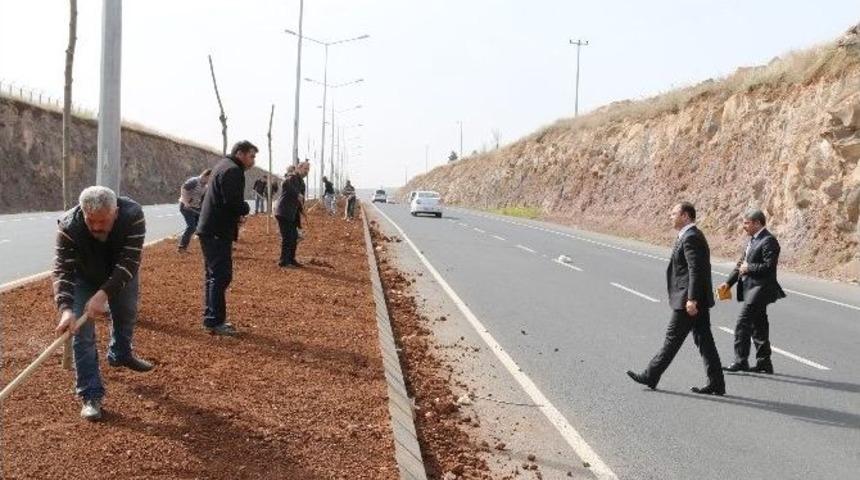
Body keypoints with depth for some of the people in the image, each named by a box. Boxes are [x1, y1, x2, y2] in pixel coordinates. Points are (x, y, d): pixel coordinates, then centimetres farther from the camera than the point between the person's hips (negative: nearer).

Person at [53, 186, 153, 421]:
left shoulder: (133, 216, -39)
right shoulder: (68, 227, -39)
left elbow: (128, 263, -40)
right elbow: (62, 270, -38)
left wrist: (103, 294, -50)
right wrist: (66, 308, -53)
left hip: (121, 276, 2)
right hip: (84, 278, -2)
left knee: (127, 314, 22)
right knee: (82, 334, -11)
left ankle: (120, 354, 53)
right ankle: (91, 396, -6)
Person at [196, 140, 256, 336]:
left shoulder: (223, 166, 19)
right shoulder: (232, 171, -15)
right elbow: (233, 203, -25)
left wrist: (237, 214, 8)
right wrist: (245, 209, -5)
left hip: (209, 230, 11)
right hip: (218, 232, -11)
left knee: (214, 275, 16)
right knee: (221, 276, -8)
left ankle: (211, 318, 23)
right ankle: (215, 322, -6)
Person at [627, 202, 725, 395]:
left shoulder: (690, 238, -15)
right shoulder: (694, 235, 16)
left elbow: (695, 270, -22)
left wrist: (691, 299, -24)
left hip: (687, 300, -10)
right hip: (699, 299, 10)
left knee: (673, 338, -1)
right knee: (704, 340, 9)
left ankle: (651, 377, 9)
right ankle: (716, 384, 11)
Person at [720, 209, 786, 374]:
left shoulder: (768, 241, -14)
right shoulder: (752, 240, 16)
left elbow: (769, 266, -22)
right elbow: (742, 263, 18)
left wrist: (749, 268, -11)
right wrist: (729, 283, 10)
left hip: (759, 290, -10)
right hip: (750, 289, 10)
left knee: (742, 325, -11)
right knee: (758, 326, 14)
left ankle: (741, 361, -6)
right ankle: (764, 363, 23)